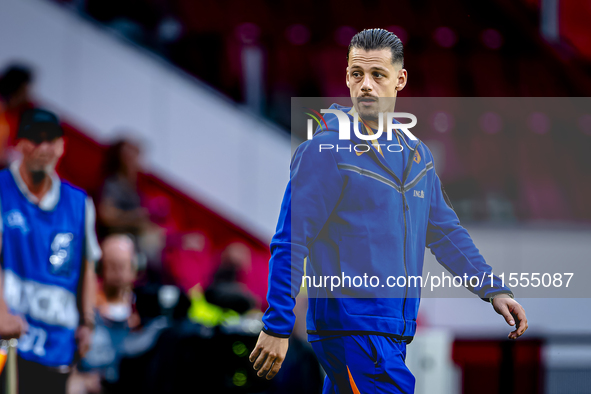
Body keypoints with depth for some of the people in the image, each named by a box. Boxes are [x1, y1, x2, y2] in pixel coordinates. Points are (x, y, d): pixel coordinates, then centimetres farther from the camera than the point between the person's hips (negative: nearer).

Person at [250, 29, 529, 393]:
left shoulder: (415, 154, 14)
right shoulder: (325, 151, -8)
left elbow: (446, 233, 22)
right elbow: (290, 244, -10)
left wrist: (494, 290, 13)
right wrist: (277, 328, -14)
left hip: (395, 333, 7)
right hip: (350, 328, -7)